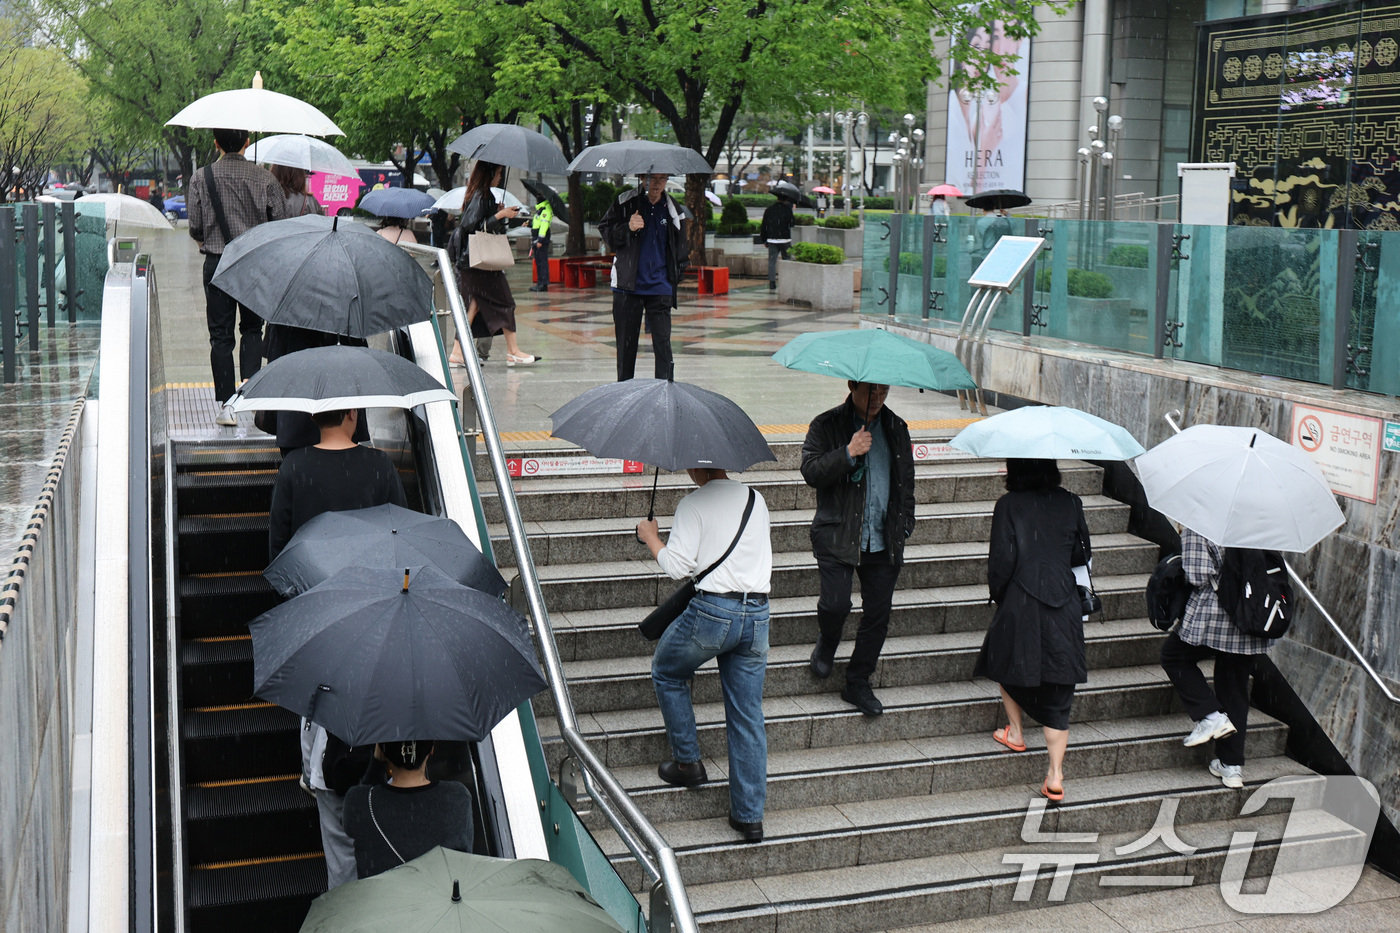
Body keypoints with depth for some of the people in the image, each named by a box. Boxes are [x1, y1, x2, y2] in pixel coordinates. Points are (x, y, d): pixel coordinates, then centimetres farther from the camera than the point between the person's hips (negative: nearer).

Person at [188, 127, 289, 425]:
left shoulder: (201, 178, -2)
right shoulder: (264, 178, -1)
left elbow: (195, 227, -3)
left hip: (217, 262, -1)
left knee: (221, 335, 5)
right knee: (252, 328, 16)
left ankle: (226, 403, 3)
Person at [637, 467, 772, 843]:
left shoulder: (693, 505, -5)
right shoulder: (756, 500, 13)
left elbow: (677, 566, -10)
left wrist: (650, 537, 7)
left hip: (712, 610, -5)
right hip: (758, 613, 5)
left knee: (667, 672, 24)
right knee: (748, 717, 9)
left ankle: (688, 762, 24)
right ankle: (750, 815, 11)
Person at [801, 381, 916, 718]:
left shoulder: (896, 428, 13)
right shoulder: (826, 425, -1)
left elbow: (906, 480, 22)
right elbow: (811, 472, -12)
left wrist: (904, 524, 15)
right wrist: (849, 453, -23)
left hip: (885, 540, 4)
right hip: (838, 536, -4)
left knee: (878, 615, 5)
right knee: (835, 604, -16)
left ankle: (857, 683, 21)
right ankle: (827, 642, 20)